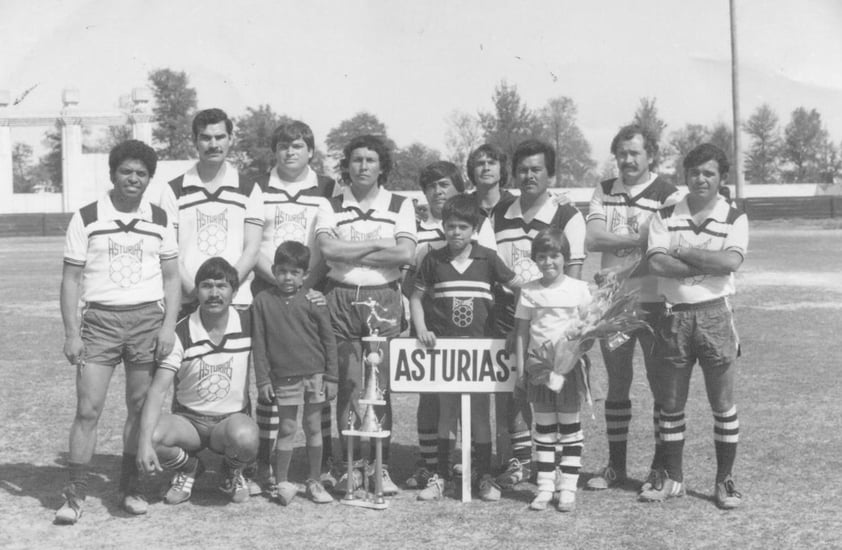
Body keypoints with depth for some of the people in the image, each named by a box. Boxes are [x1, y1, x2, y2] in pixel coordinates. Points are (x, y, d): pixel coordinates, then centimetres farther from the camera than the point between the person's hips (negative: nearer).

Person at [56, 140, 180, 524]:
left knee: (141, 408, 4)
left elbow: (171, 277, 11)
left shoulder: (160, 221, 8)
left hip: (147, 319, 2)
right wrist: (72, 334, -4)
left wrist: (168, 325, -2)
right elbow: (70, 279, 2)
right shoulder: (86, 219, 2)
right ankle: (75, 495, 0)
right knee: (87, 409, -6)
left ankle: (130, 485, 17)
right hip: (99, 319, -2)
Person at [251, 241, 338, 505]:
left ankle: (315, 482, 18)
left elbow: (328, 340, 3)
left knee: (313, 427, 8)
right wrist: (262, 379, -2)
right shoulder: (263, 301, 0)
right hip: (283, 376, -1)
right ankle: (281, 483, 12)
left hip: (315, 374, 1)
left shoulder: (313, 300, -1)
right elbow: (259, 343, 1)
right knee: (287, 428, 2)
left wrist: (331, 377, 1)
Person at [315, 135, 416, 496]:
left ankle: (381, 466, 4)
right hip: (340, 299, 1)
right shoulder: (331, 206, 10)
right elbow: (328, 249, -8)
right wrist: (379, 243, -7)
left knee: (379, 386, -2)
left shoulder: (400, 205, 9)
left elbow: (406, 254, -6)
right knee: (348, 385, -1)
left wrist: (351, 253, -6)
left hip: (382, 298, 0)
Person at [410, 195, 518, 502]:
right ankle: (440, 476, 14)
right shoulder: (434, 260, 2)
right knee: (446, 411, 6)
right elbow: (416, 296, 8)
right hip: (443, 344, 1)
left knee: (479, 411, 5)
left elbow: (519, 287, 5)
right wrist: (421, 328, -5)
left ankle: (485, 477, 14)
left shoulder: (487, 259, 0)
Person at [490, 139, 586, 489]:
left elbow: (573, 272, -6)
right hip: (508, 312, 4)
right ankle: (521, 458, 17)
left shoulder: (567, 217, -2)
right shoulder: (499, 214, 11)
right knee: (510, 385, 4)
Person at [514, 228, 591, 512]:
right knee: (544, 429, 7)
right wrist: (521, 368, 2)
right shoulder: (529, 291, 3)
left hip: (569, 366, -2)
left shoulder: (578, 289, -1)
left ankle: (567, 488, 9)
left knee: (570, 428, 4)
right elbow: (522, 331, 5)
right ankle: (545, 487, 12)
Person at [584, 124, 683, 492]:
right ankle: (615, 465, 22)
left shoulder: (668, 195, -4)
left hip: (655, 302, -4)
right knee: (616, 386, 12)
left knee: (663, 386, 3)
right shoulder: (604, 192, 9)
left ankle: (662, 468, 13)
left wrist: (616, 240, -15)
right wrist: (640, 239, -13)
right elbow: (592, 240, -5)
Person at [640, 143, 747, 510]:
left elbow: (731, 261, -16)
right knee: (670, 404, 8)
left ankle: (724, 481, 16)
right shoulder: (666, 216, 6)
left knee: (723, 405, 3)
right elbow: (657, 263, -10)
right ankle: (672, 479, 21)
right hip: (673, 315, 2)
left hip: (714, 314, -1)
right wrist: (708, 265, -12)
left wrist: (684, 251, -12)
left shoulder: (734, 219, 2)